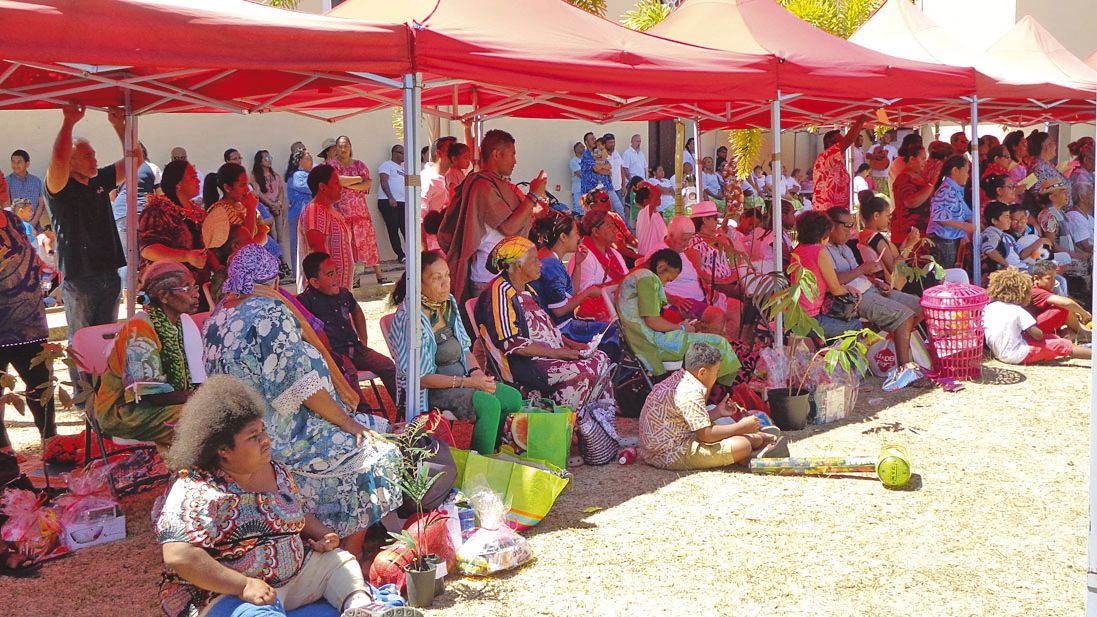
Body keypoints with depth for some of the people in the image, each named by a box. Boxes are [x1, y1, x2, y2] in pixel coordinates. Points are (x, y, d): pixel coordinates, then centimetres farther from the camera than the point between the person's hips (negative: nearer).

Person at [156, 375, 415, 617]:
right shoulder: (196, 492, -17)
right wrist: (243, 585, -31)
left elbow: (299, 513, 25)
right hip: (226, 593, -9)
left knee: (339, 560, 5)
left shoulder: (275, 471, 8)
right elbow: (178, 556, -27)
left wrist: (323, 536, 2)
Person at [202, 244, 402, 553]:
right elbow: (300, 380, -23)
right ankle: (351, 556, 6)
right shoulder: (270, 310, -19)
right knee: (374, 455, 2)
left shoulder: (216, 317, 8)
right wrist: (346, 421, -14)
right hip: (282, 439, -9)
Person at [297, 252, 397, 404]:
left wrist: (363, 340, 26)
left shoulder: (343, 293, 14)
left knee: (388, 366, -5)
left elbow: (357, 313, 34)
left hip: (354, 347, 7)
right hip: (331, 352, -7)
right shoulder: (306, 300, -9)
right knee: (349, 372, -36)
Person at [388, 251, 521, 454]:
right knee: (489, 404, -26)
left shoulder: (448, 302, 5)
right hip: (428, 389, -8)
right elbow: (419, 378, -20)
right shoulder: (409, 318, -21)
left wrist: (476, 372, -7)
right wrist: (467, 382, -20)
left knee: (513, 398, -6)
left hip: (460, 376, 8)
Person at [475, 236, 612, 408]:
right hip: (521, 364, -10)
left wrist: (573, 345, 6)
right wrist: (559, 353, -20)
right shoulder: (501, 292, -15)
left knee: (601, 359, -1)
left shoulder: (526, 289, 16)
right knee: (581, 372, -25)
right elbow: (511, 344, -21)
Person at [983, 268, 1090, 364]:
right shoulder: (1017, 310, -14)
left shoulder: (987, 308, 2)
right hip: (1018, 355, -8)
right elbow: (1038, 334, -13)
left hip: (1000, 354, 8)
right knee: (1061, 345, -1)